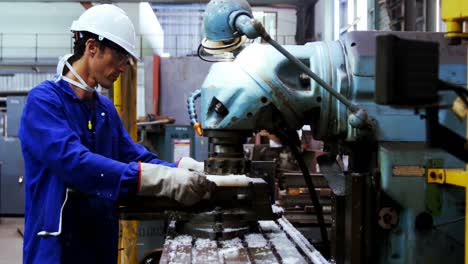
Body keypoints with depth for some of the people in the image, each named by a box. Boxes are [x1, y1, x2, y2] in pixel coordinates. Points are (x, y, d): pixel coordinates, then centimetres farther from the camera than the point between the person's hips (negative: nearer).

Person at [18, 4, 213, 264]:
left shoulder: (106, 108, 11)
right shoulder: (44, 99, -14)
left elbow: (138, 158, 7)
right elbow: (74, 162, -28)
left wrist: (183, 170, -13)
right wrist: (163, 179, -34)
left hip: (102, 242, 7)